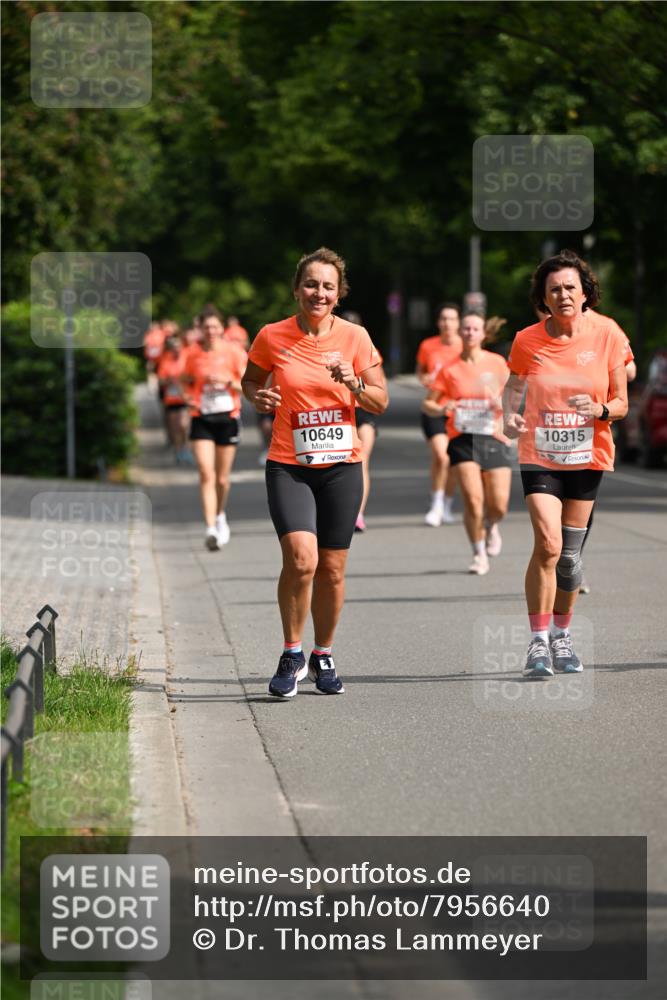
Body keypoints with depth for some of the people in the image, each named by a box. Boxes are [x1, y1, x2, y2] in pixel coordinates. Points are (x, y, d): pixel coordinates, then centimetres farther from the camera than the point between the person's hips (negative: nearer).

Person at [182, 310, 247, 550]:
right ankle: (211, 528, -20)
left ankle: (220, 515, 38)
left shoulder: (234, 352, -1)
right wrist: (189, 398, -3)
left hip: (227, 418, 0)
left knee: (222, 478, 8)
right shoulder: (193, 356, 5)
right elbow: (187, 383, 18)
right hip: (201, 419, 0)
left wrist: (227, 381, -19)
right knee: (206, 474, -14)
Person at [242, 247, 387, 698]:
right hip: (289, 466, -2)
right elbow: (251, 379, 15)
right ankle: (292, 655, 0)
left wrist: (353, 383, -16)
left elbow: (380, 403, 4)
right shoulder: (272, 337, -3)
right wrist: (258, 397, -7)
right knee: (301, 559, -19)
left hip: (342, 465, 2)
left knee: (332, 568, 6)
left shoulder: (354, 337, -1)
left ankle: (323, 656, 26)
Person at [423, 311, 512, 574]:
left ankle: (491, 528, 34)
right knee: (473, 500, -15)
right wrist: (441, 409, -16)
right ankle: (479, 554, 5)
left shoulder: (497, 363, 6)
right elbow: (428, 404, 6)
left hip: (493, 438, 1)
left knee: (499, 506, -4)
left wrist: (503, 404, -8)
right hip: (463, 440, -1)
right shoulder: (450, 369, 4)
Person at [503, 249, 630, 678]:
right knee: (548, 545, -17)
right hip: (540, 455, -1)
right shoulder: (527, 341, -7)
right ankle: (539, 641, -8)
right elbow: (513, 387, 11)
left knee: (570, 555, 8)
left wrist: (601, 410, -24)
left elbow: (621, 403, -2)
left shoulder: (607, 334, -7)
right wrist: (510, 417, -10)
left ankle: (562, 636, 29)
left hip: (589, 457, 1)